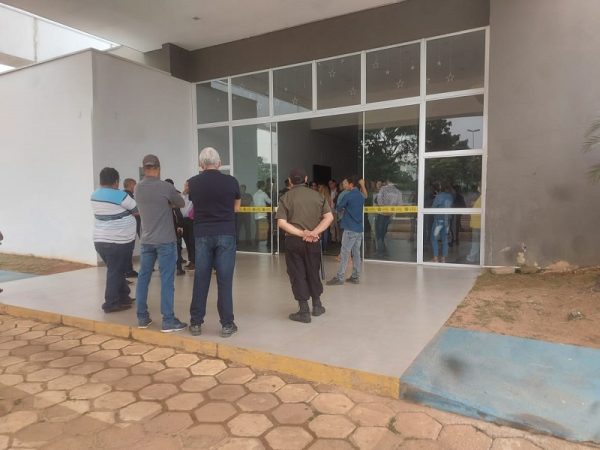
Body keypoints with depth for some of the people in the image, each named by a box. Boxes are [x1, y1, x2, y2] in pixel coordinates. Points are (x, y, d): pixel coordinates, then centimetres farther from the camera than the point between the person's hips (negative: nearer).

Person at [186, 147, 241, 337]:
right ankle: (227, 324, 7)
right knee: (225, 279, 2)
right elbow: (236, 208, 6)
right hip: (226, 234, -1)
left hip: (202, 234, 2)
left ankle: (196, 322, 17)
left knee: (200, 279, 9)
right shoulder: (231, 181, -5)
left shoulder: (193, 183, -1)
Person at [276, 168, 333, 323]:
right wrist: (314, 233, -13)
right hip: (313, 241, 3)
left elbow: (281, 222, -14)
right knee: (313, 273, 18)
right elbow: (329, 217, -5)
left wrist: (301, 233, -16)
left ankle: (304, 311, 9)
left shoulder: (286, 197, -3)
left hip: (293, 241, -2)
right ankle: (317, 306, 30)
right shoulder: (317, 195, 4)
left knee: (298, 275, 6)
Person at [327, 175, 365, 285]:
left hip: (350, 228, -7)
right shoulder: (361, 196, 12)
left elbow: (338, 208, 0)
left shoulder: (348, 196, -11)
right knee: (356, 253, 10)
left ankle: (339, 277, -4)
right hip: (359, 228, 7)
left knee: (345, 253, -5)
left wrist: (342, 207, 19)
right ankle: (355, 277, 14)